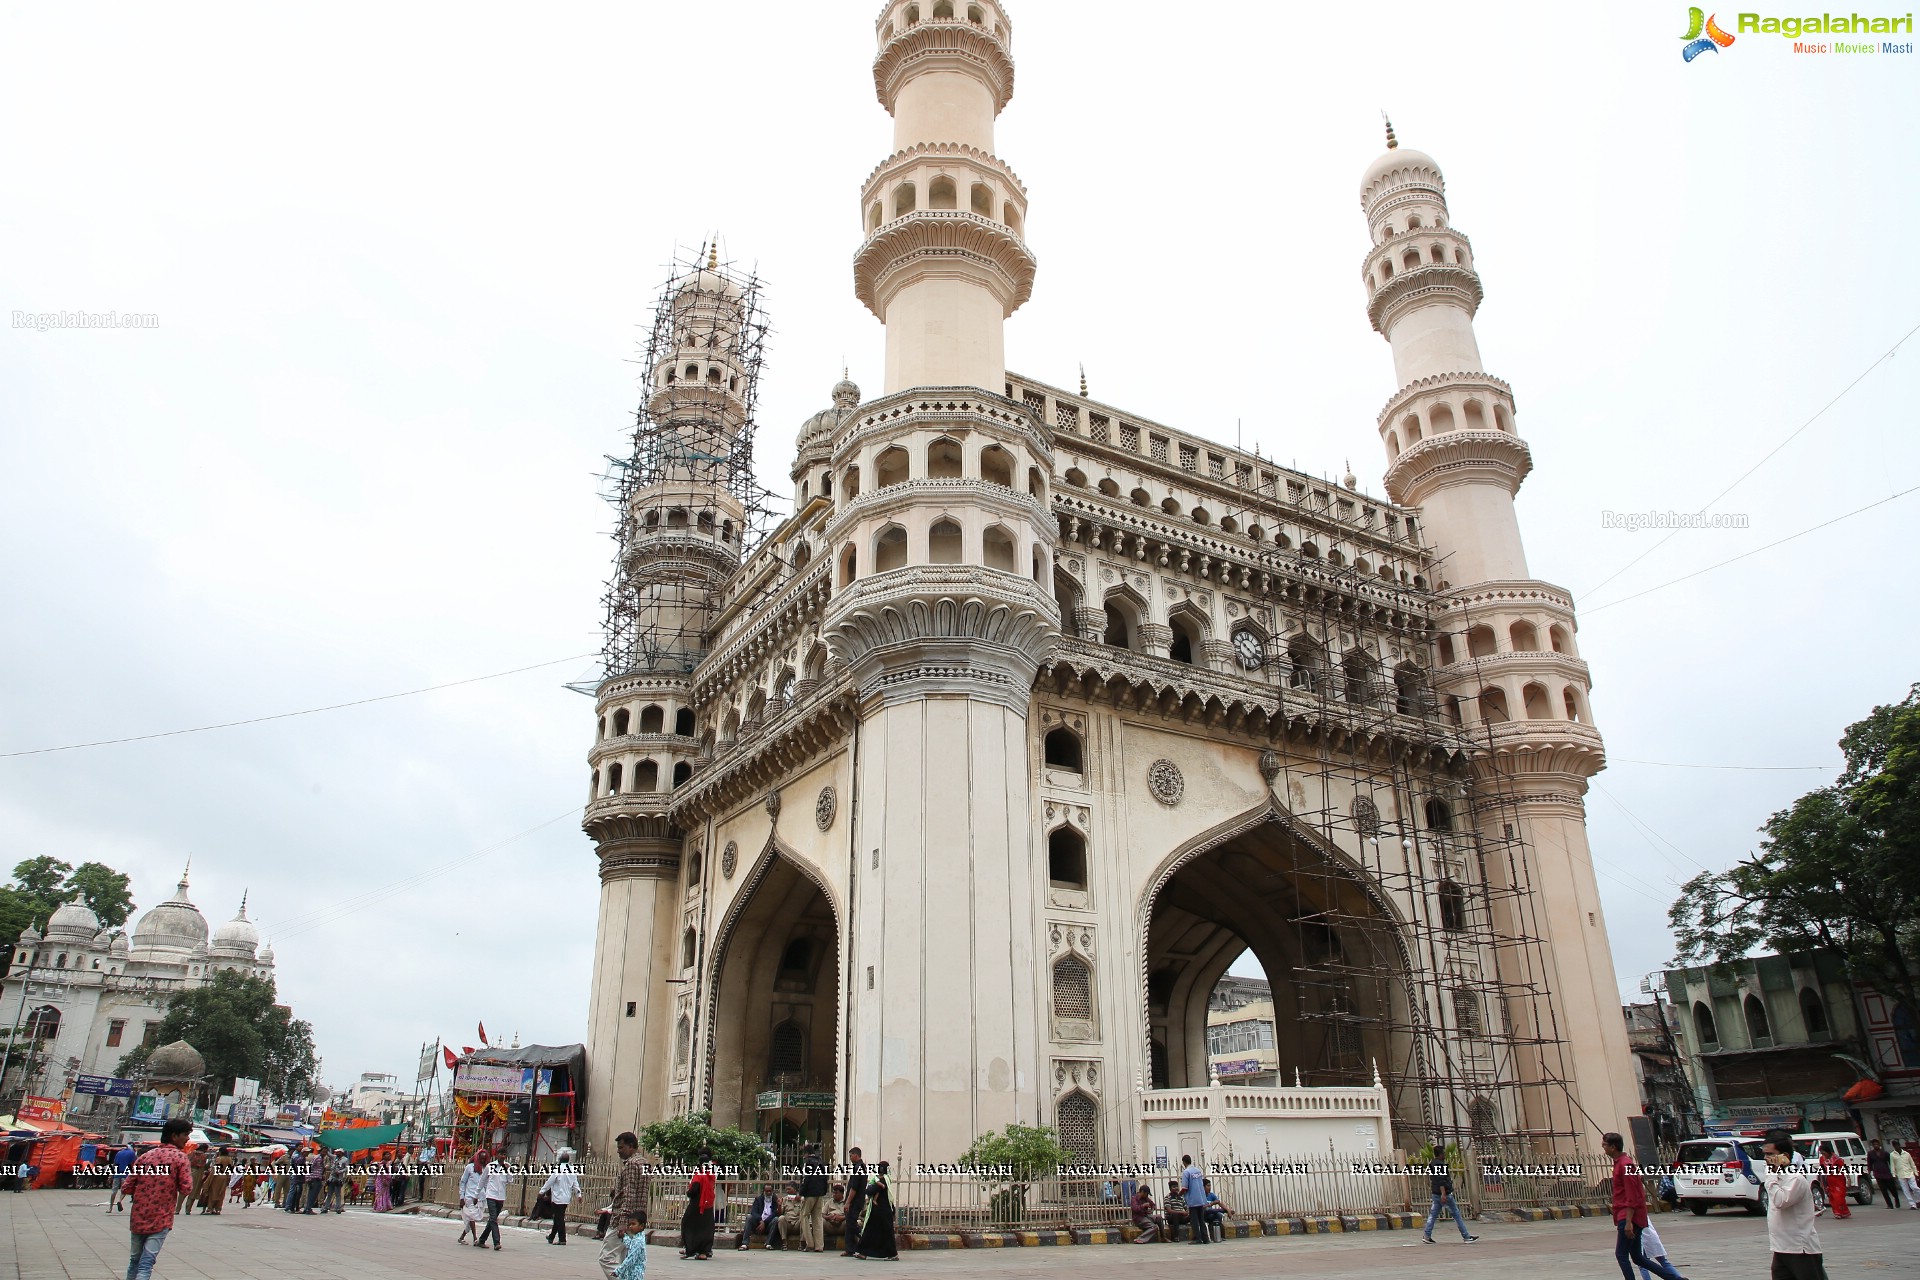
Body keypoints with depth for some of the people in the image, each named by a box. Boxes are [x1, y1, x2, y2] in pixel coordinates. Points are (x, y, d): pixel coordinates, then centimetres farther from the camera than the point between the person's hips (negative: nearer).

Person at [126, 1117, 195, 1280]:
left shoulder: (145, 1156, 8)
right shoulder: (180, 1157, -7)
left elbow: (128, 1188, 5)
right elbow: (186, 1189, -13)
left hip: (138, 1218, 5)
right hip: (160, 1220, -5)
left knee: (134, 1260, 20)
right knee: (146, 1264, -5)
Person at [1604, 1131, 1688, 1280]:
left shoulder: (1625, 1165, -15)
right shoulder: (1619, 1163, 15)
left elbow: (1632, 1197, -20)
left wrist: (1628, 1222, -23)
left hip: (1628, 1218, -10)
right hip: (1626, 1218, 10)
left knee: (1621, 1255, -6)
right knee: (1637, 1258, 12)